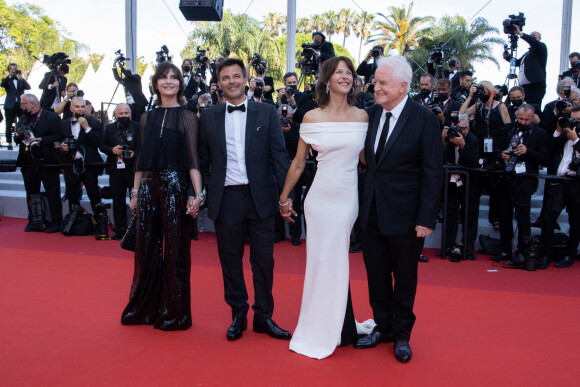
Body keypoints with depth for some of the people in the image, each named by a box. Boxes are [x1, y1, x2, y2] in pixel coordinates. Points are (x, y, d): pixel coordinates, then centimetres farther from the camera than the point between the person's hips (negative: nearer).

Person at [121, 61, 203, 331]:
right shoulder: (147, 118, 11)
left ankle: (174, 312, 16)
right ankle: (145, 307, 27)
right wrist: (135, 192, 9)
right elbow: (140, 159, 13)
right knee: (147, 248, 11)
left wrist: (197, 194, -13)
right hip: (149, 188, 4)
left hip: (176, 187, -4)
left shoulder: (187, 118, 0)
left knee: (175, 250, 3)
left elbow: (193, 159, -5)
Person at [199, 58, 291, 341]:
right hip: (225, 198, 1)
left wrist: (286, 193, -6)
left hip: (260, 197, -1)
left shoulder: (267, 113, 4)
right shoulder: (209, 117, 8)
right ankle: (238, 315, 26)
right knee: (230, 259, 10)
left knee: (263, 259, 6)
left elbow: (279, 155, 1)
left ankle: (264, 316, 21)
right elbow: (203, 159, 9)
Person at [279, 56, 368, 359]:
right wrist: (283, 198, 11)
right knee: (321, 262, 6)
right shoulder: (312, 118, 0)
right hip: (321, 198, -1)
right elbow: (298, 163, 6)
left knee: (338, 262, 7)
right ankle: (317, 331, 24)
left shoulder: (363, 116, 4)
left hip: (350, 198, 1)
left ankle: (337, 330, 26)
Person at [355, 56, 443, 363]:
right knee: (376, 275, 15)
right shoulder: (372, 113, 4)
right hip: (371, 211, 5)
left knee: (404, 277, 12)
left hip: (404, 215, -4)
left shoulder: (424, 119, -11)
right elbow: (368, 160, 8)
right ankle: (383, 327, 34)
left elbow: (433, 172, -12)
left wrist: (427, 219, -15)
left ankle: (402, 333, 31)